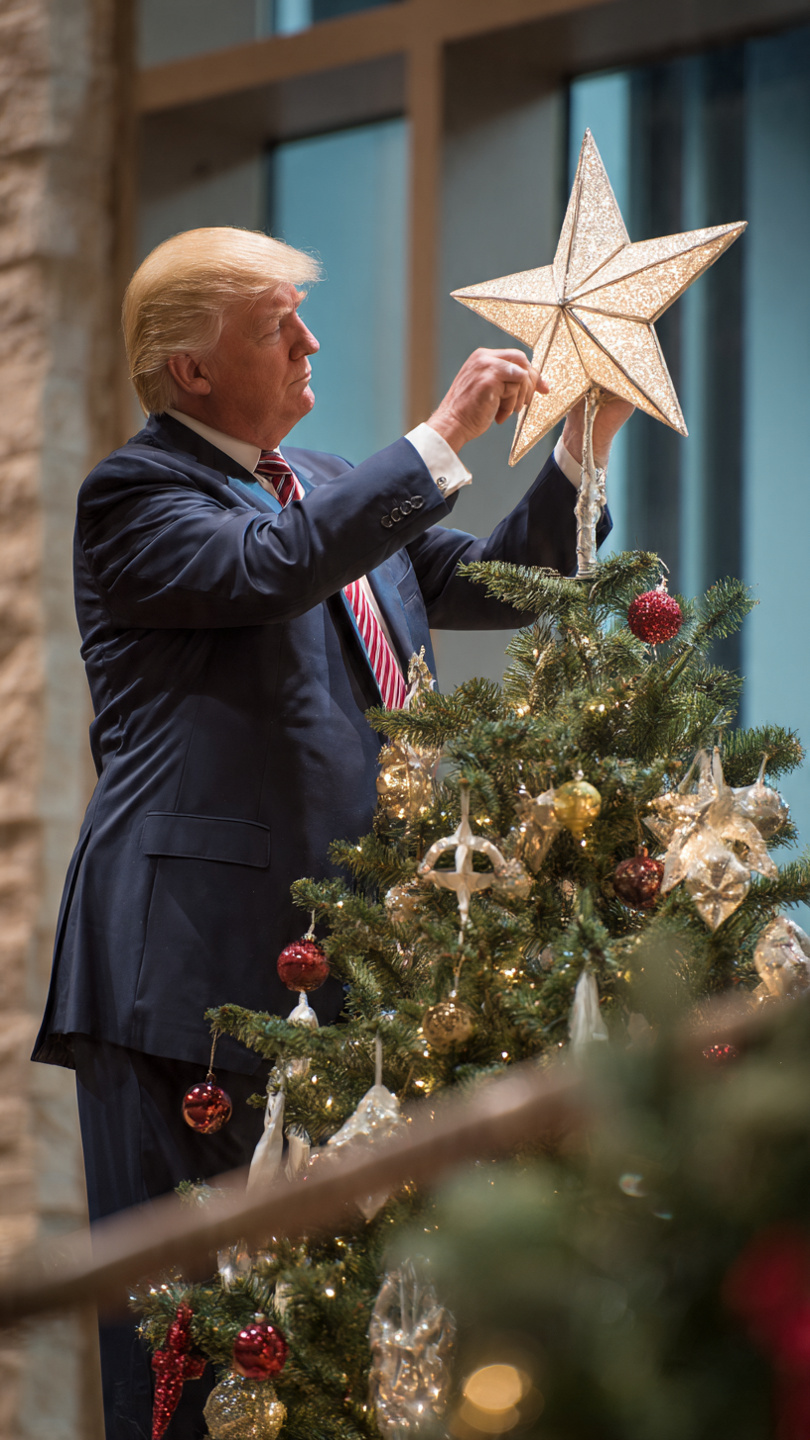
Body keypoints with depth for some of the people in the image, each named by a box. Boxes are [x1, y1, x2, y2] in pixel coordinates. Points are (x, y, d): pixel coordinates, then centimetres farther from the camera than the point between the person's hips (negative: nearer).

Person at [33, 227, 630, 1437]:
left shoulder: (336, 488, 20)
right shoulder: (135, 496, -6)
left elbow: (490, 584, 21)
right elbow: (272, 565, -24)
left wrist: (584, 445, 7)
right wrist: (443, 439, -20)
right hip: (199, 963, -8)